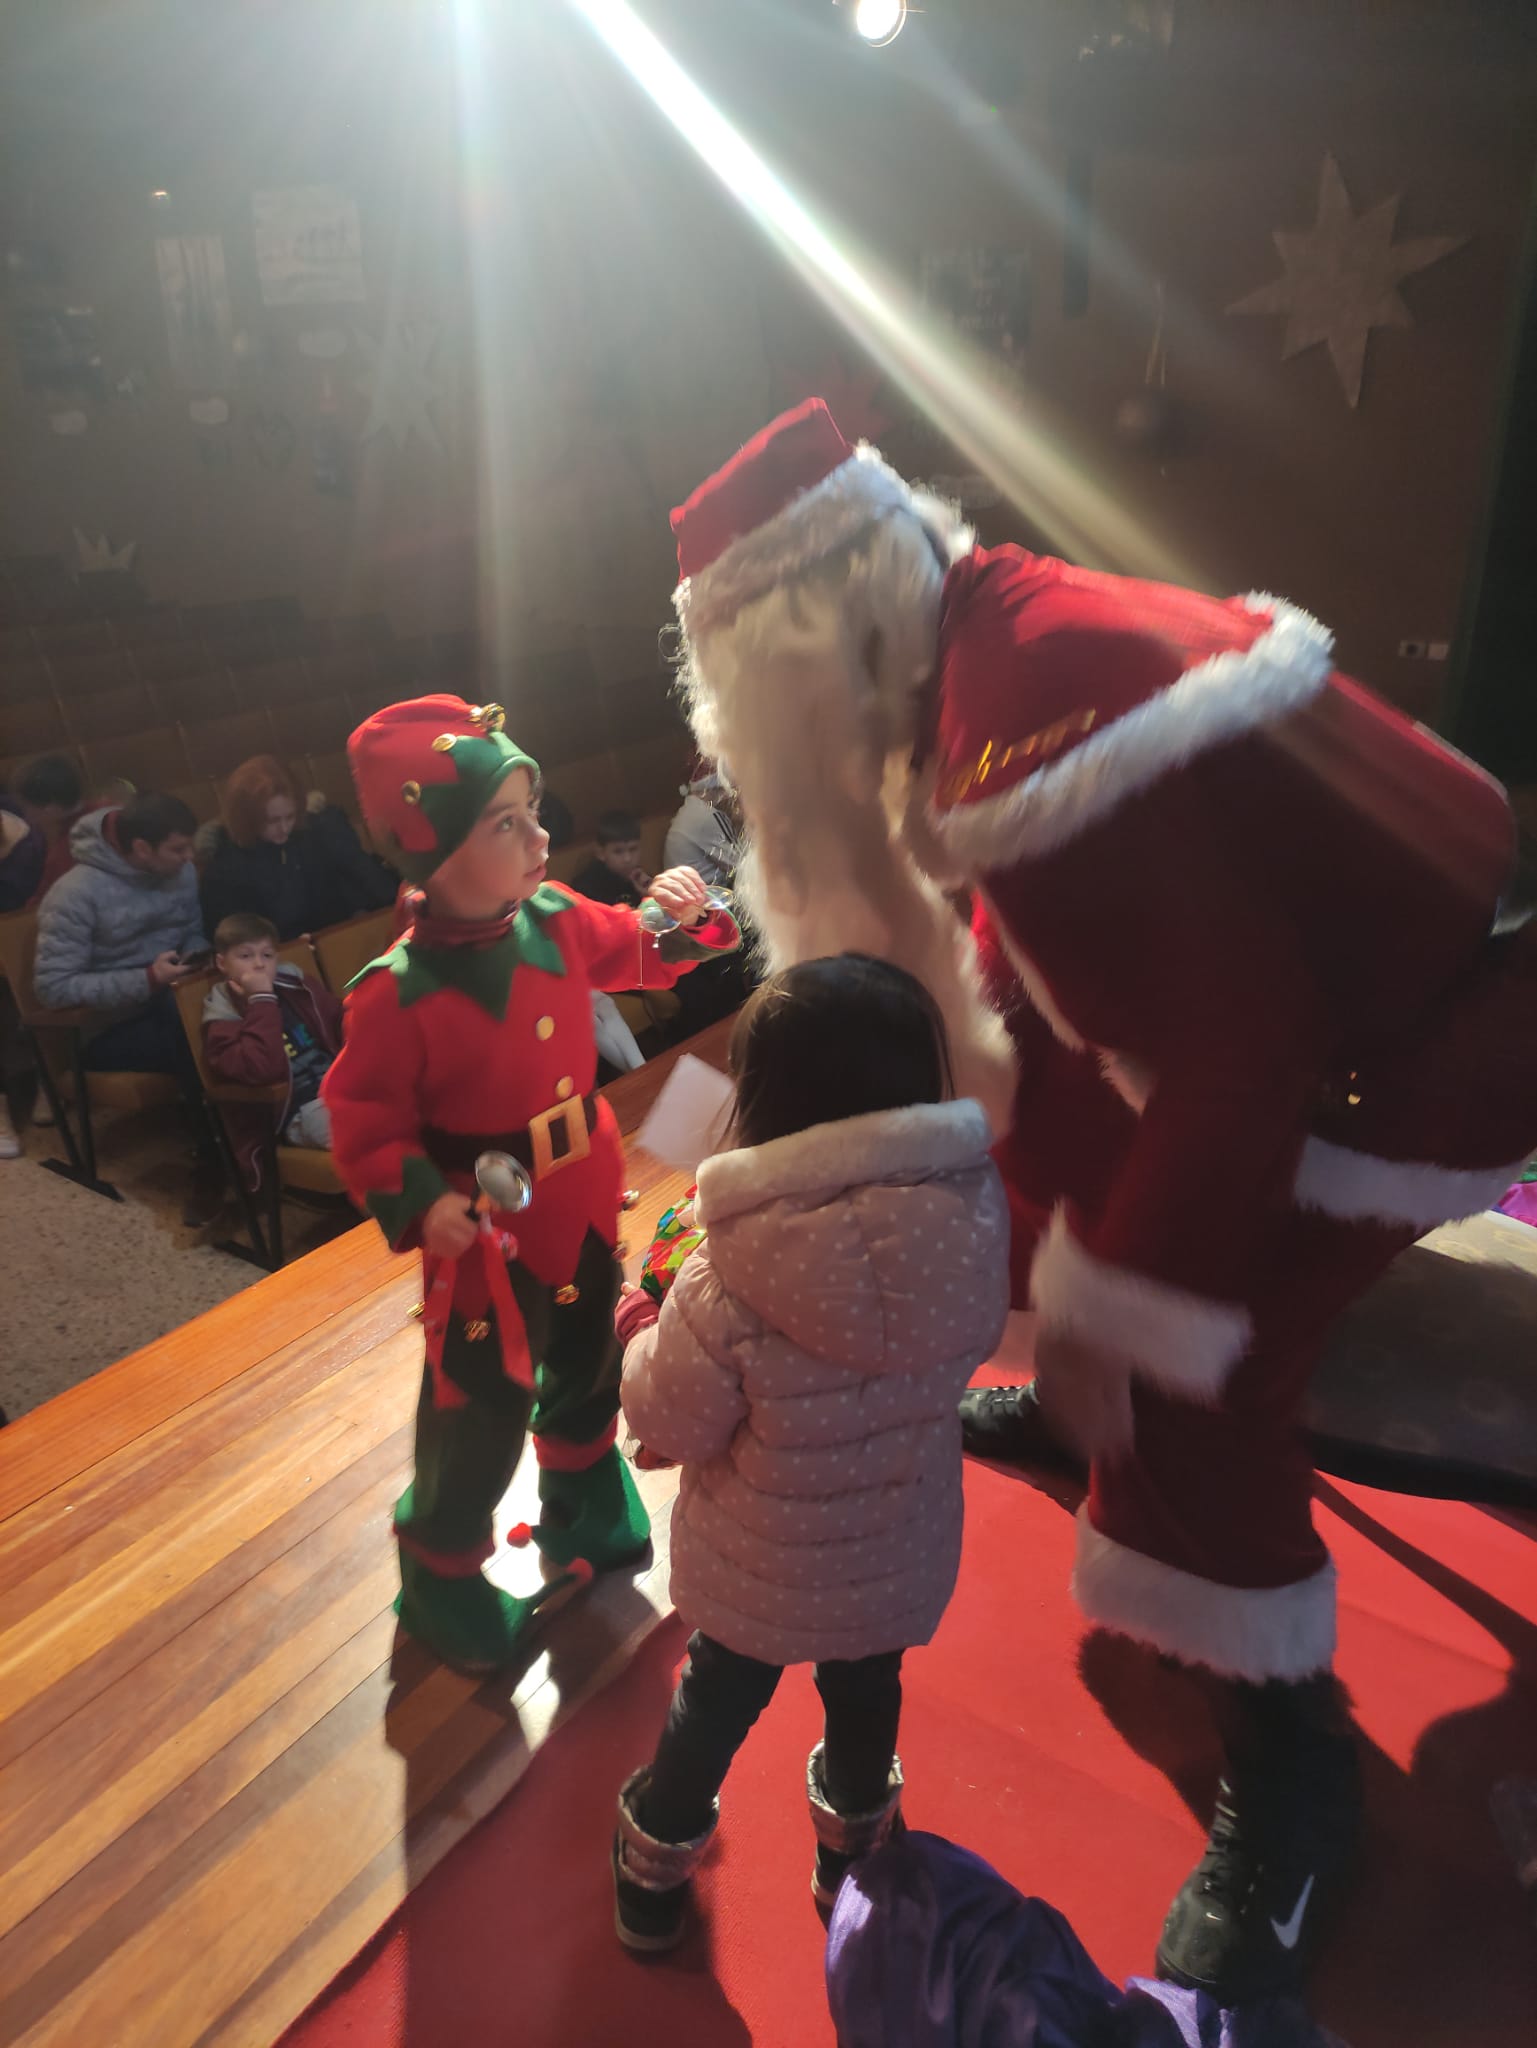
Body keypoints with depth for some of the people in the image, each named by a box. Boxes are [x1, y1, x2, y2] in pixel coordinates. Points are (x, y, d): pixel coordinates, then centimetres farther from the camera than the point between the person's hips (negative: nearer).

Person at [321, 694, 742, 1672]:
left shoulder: (557, 920, -11)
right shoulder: (398, 996, -27)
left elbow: (639, 953, 6)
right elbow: (364, 1120, -16)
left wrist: (681, 917, -14)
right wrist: (418, 1200, -29)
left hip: (584, 1206, 6)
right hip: (487, 1232, -6)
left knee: (587, 1366, 27)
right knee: (481, 1410, 8)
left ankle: (584, 1506, 57)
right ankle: (443, 1572, 37)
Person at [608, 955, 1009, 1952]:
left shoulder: (730, 1283, -36)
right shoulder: (975, 1215, -25)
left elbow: (669, 1425, -19)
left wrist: (638, 1325, -2)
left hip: (758, 1571, -2)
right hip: (898, 1563, 2)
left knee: (718, 1700, 27)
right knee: (868, 1694, 31)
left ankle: (655, 1871, 53)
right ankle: (853, 1850, 59)